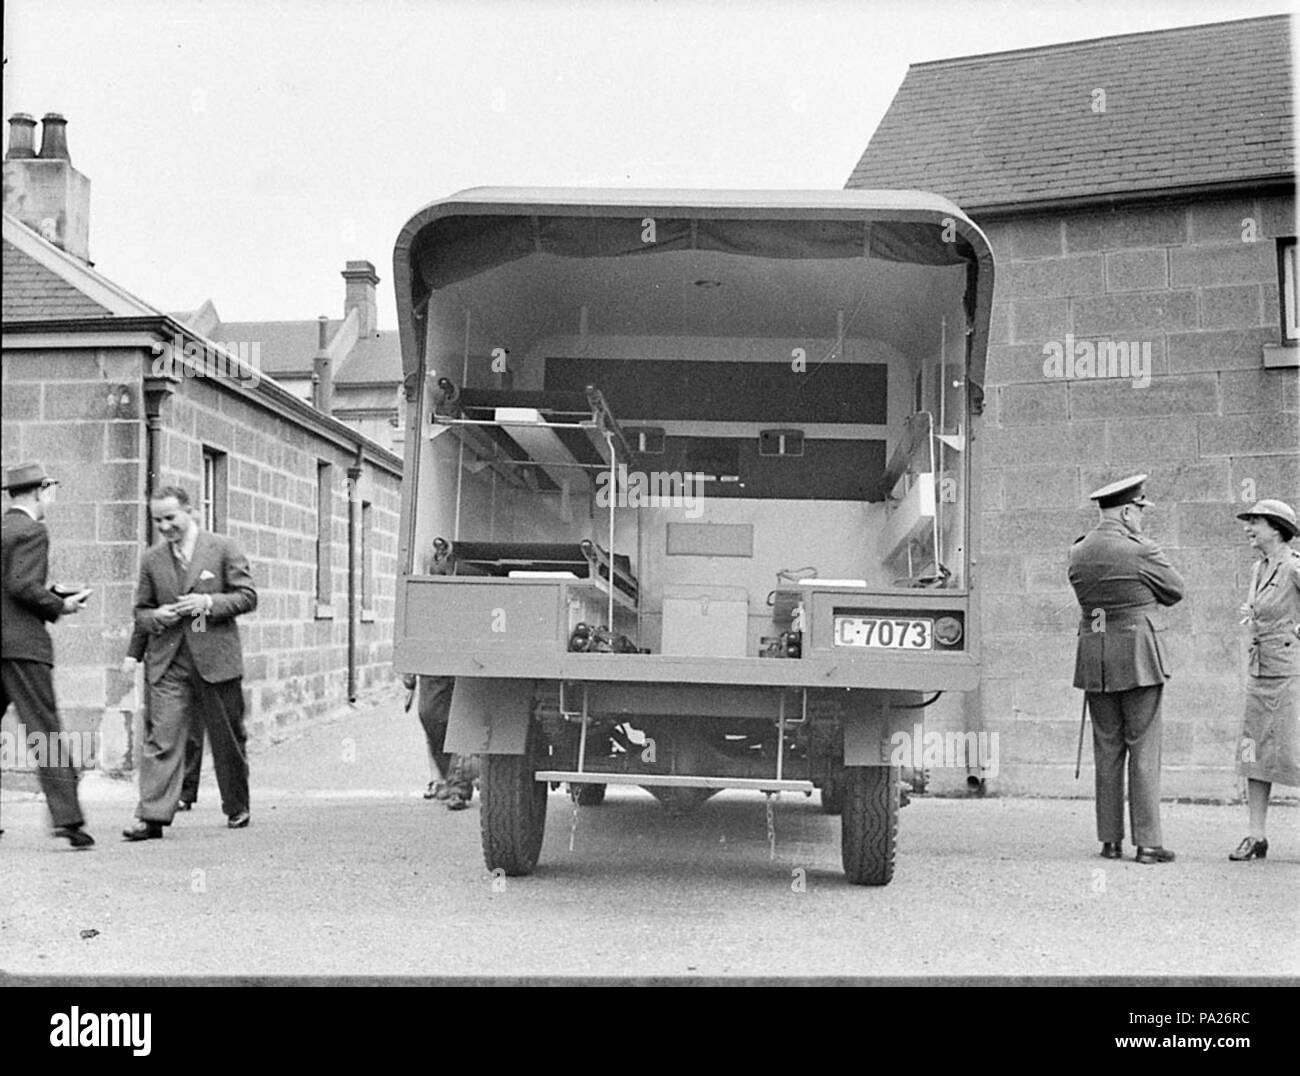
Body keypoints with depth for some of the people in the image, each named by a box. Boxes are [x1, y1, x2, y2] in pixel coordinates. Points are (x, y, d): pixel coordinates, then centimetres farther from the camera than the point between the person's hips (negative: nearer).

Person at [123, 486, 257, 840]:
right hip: (167, 664, 2)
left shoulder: (223, 549, 0)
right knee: (161, 738, -9)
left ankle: (237, 808, 27)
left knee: (227, 738, 9)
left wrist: (208, 602, -16)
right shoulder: (152, 559, 10)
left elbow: (248, 596, -1)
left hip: (215, 660, -2)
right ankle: (152, 817, -12)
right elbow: (140, 611, 16)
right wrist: (155, 618, -7)